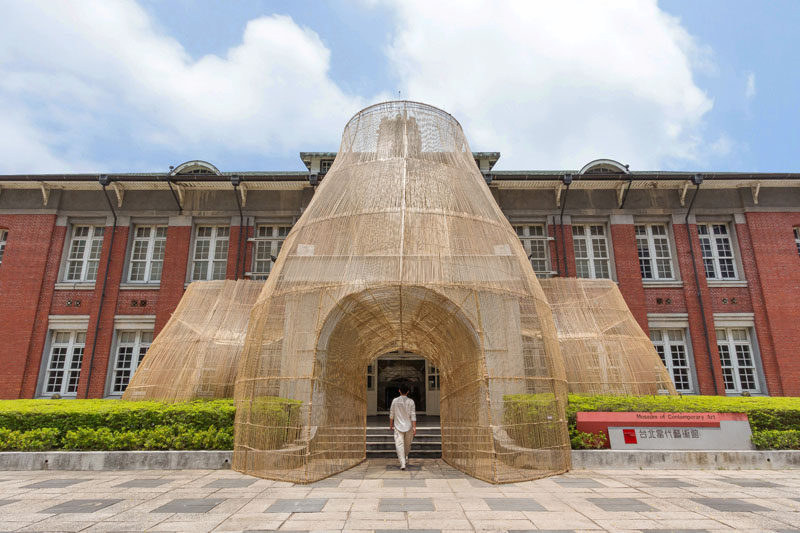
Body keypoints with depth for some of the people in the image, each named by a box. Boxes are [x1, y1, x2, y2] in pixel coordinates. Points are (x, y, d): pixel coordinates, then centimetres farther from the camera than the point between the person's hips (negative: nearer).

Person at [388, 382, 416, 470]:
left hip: (398, 426, -1)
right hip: (409, 426, 1)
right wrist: (414, 427, -5)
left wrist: (391, 425, 14)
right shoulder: (411, 401, -5)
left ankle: (402, 463, -13)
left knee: (399, 444, -4)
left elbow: (391, 414, 3)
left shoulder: (395, 401, -3)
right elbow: (413, 415, -7)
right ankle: (406, 458, 37)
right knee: (407, 444, 21)